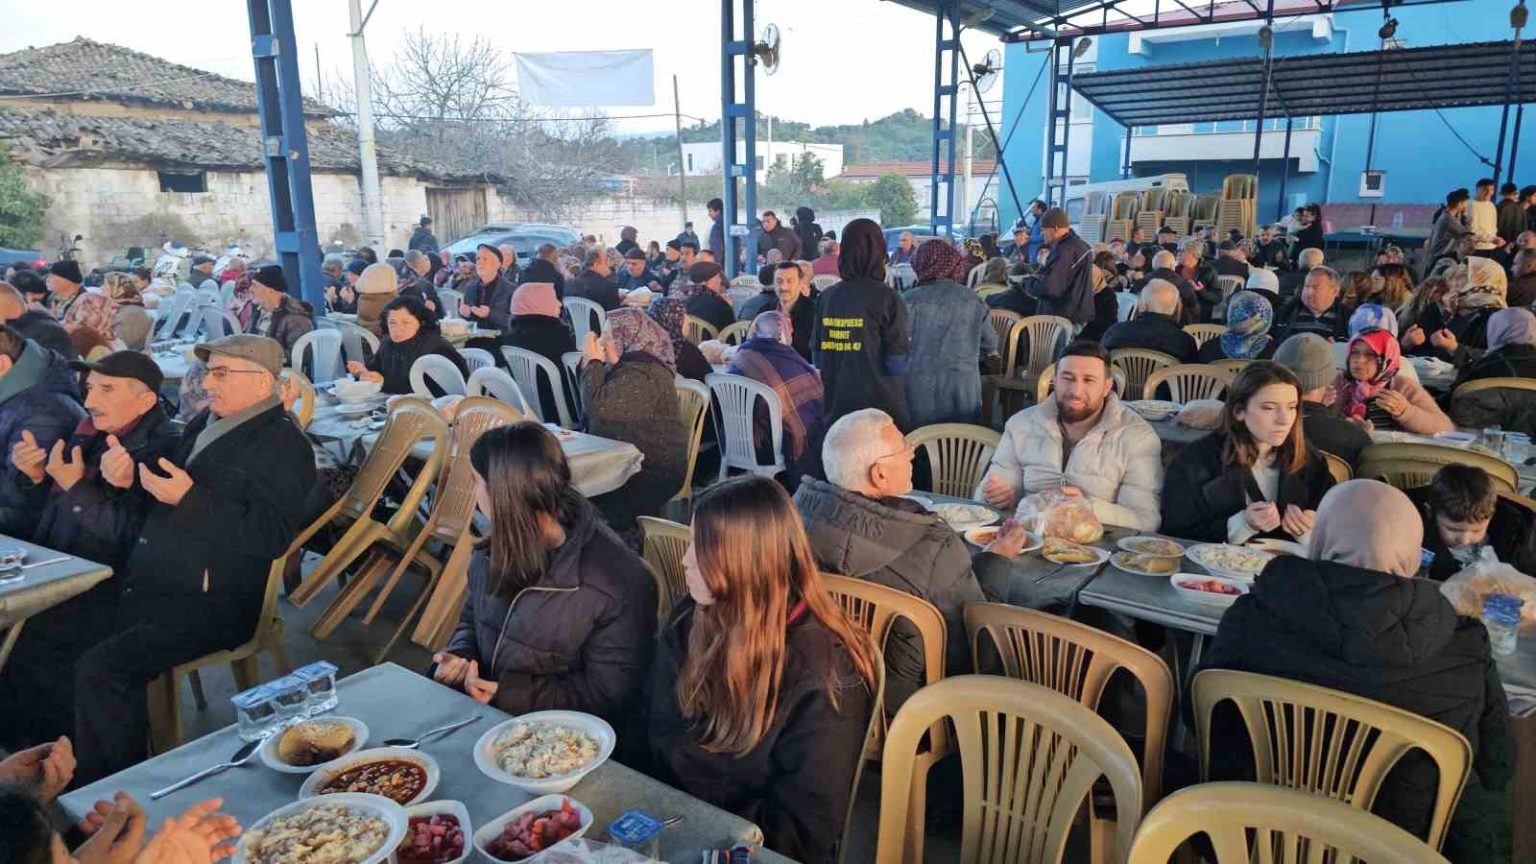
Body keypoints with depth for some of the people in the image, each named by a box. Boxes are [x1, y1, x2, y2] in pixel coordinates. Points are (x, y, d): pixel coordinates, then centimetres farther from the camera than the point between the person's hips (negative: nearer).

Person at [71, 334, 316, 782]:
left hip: (209, 605, -9)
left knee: (100, 668, -22)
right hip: (149, 584, 9)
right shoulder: (204, 423, 16)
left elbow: (272, 536, -23)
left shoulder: (283, 446, -12)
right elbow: (164, 503, 27)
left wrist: (189, 498, -22)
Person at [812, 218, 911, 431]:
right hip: (880, 404, -4)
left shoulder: (827, 297, 1)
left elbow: (817, 357, 7)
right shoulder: (887, 299, -11)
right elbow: (897, 365, -12)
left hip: (834, 405, 4)